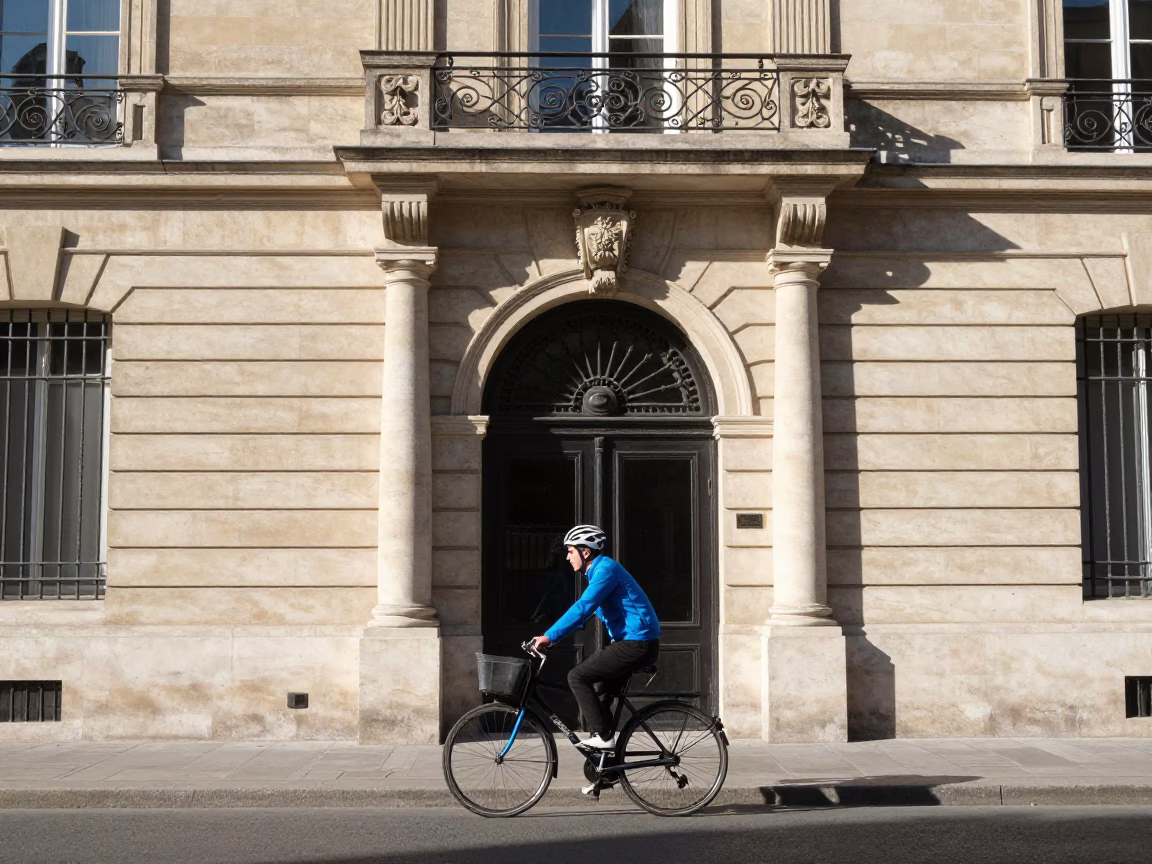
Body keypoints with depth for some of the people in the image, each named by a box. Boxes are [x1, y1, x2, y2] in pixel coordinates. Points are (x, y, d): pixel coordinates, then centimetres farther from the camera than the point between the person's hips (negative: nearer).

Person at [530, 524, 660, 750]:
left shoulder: (606, 569, -14)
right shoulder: (598, 571, 18)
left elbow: (583, 608, -24)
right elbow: (584, 610, 25)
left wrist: (550, 636, -24)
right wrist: (551, 635, 20)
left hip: (636, 644, -10)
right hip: (638, 644, 10)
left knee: (577, 677, -10)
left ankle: (604, 737, -8)